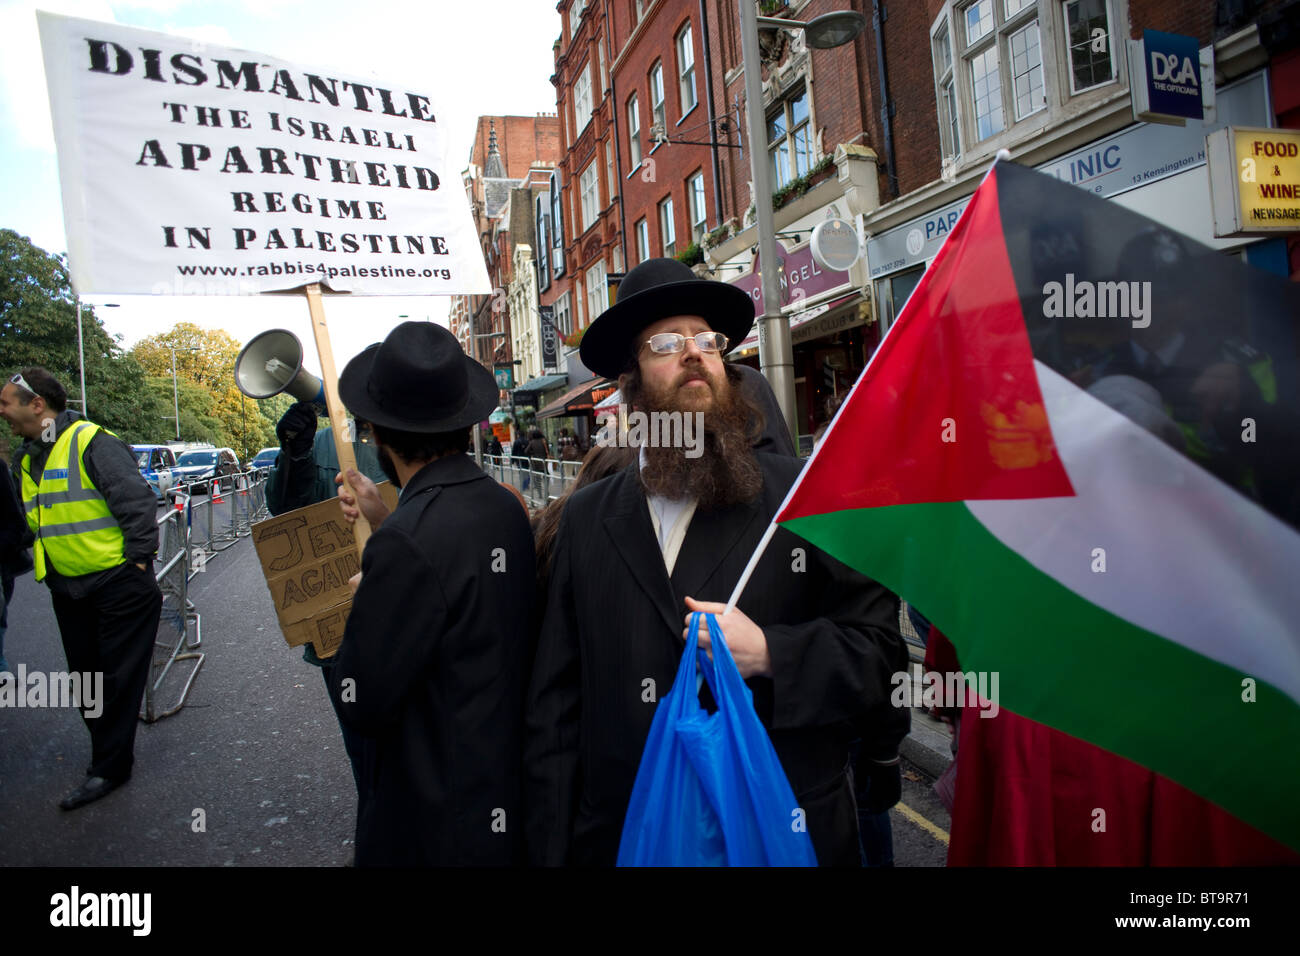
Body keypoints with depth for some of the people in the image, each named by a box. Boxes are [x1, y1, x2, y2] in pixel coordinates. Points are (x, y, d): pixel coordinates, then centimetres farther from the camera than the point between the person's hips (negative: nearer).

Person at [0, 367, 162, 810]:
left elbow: (137, 503, -19)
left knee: (117, 677, 1)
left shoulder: (93, 443, -15)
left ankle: (108, 767, 12)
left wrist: (137, 564, -18)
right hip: (68, 590, 9)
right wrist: (45, 567, 17)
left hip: (118, 586, -8)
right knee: (85, 677, 16)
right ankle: (113, 749, 31)